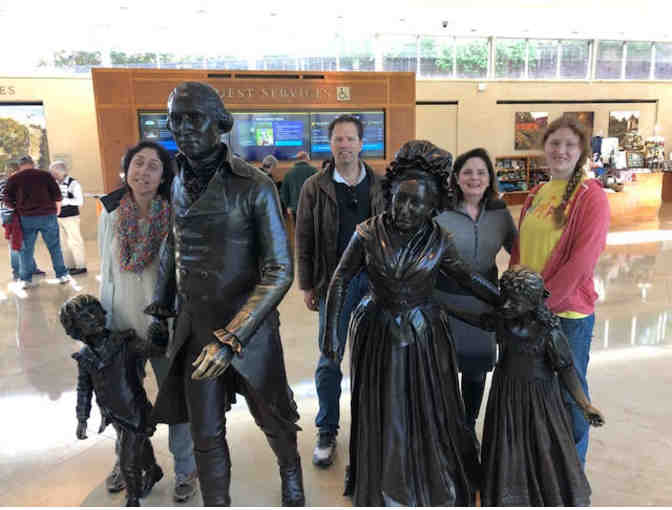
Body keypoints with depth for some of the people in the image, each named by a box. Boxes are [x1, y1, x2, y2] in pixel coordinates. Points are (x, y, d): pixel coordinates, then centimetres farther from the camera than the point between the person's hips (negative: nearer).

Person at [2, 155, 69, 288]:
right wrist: (57, 209, 15)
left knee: (26, 249, 10)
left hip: (26, 218, 1)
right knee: (54, 247, 9)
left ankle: (25, 279, 12)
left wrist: (18, 209, 18)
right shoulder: (45, 175, 2)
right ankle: (62, 275, 14)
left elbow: (7, 199, 2)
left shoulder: (13, 179, 4)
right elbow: (57, 195, 0)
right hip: (47, 216, 0)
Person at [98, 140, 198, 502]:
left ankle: (185, 469, 34)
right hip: (123, 326, 3)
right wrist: (101, 326, 5)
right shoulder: (109, 217, -3)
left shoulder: (176, 218, -13)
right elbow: (107, 276, 4)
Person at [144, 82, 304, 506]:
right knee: (205, 434, 12)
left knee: (273, 418, 18)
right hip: (194, 328, 4)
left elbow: (280, 272, -18)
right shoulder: (180, 182, 1)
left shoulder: (254, 186, -16)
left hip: (249, 329, -3)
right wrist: (161, 309, 15)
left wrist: (231, 338, -24)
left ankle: (291, 475, 49)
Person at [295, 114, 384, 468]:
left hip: (374, 278, 2)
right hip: (334, 280, -1)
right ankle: (326, 432, 21)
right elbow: (304, 239, 1)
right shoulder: (315, 187, 1)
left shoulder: (379, 186, 5)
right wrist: (307, 286, -1)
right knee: (329, 359, 5)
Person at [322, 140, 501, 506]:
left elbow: (469, 279, 4)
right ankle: (382, 490, 37)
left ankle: (438, 488, 37)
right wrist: (331, 333, -7)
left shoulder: (439, 241, -8)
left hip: (424, 335, 1)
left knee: (431, 414, 12)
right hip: (377, 335, 0)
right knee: (382, 417, 13)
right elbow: (340, 281, -5)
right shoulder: (368, 233, -12)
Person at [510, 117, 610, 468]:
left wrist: (543, 299, -16)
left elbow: (581, 261, -17)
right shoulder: (536, 194, 8)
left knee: (569, 391, 11)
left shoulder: (590, 195, -11)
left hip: (568, 310, -6)